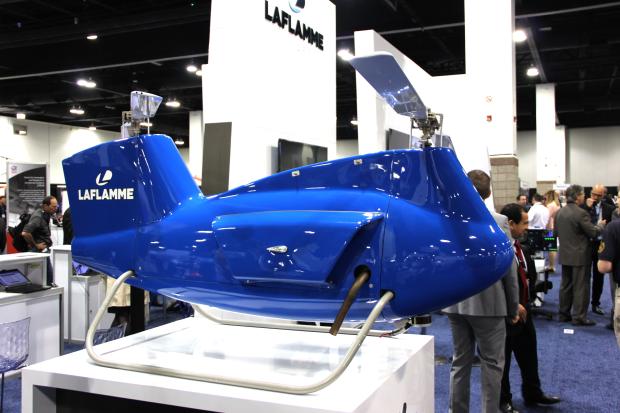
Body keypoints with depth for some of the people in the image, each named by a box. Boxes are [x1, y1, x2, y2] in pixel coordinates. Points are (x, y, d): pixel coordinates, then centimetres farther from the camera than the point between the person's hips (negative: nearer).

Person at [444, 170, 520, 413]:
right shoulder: (499, 222, -11)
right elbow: (508, 268, -6)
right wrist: (513, 307, 4)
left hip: (455, 303, 4)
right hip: (488, 302, -4)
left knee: (460, 362, 15)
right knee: (491, 364, 8)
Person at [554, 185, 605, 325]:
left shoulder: (559, 212, 4)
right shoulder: (581, 213, -19)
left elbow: (555, 233, 12)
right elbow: (593, 232, -14)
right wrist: (601, 225, 5)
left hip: (565, 255, 7)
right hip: (580, 256, -7)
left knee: (566, 285, 15)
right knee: (581, 287, 1)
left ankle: (564, 314, 22)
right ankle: (579, 317, 4)